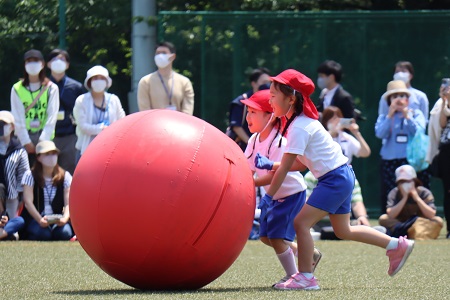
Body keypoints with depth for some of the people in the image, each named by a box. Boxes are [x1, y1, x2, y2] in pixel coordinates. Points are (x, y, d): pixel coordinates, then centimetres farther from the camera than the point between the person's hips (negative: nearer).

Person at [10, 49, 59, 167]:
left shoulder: (51, 88, 4)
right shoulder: (17, 89, 5)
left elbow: (52, 117, -2)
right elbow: (18, 118, 0)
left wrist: (43, 141, -11)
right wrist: (26, 142, -9)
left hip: (44, 137, 0)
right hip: (24, 139, 0)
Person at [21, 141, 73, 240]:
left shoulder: (65, 176, 5)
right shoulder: (30, 175, 0)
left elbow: (68, 203, -3)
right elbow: (28, 201, -11)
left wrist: (65, 218, -25)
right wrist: (40, 220, -27)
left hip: (58, 219, 1)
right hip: (35, 218, -1)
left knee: (64, 232, -32)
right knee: (43, 233, -34)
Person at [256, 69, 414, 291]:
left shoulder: (299, 128, -19)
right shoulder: (303, 121, 10)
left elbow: (285, 168, -21)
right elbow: (301, 163, 14)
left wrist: (267, 197, -17)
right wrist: (271, 166, 5)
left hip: (335, 179, -10)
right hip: (342, 175, 10)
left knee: (301, 222, -13)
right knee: (343, 231, 19)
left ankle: (305, 277, -9)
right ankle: (397, 245, 26)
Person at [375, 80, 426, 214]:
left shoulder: (416, 114, 11)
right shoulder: (384, 118, 12)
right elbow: (380, 134, -6)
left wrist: (407, 116, -8)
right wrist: (390, 115, -8)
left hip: (411, 161, -1)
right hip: (389, 162, 1)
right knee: (388, 198, -1)